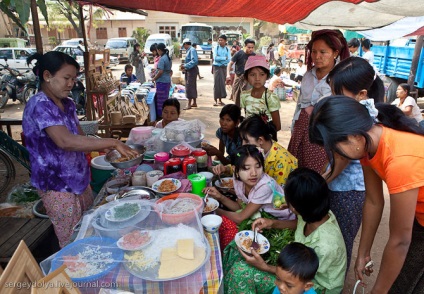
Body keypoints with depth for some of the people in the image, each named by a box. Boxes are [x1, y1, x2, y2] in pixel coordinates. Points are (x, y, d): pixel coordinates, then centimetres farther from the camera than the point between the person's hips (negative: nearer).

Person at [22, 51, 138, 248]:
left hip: (79, 180, 8)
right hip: (57, 187, -8)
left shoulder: (68, 104, 7)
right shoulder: (39, 105, -19)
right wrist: (112, 142, -32)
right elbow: (66, 141, -33)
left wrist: (106, 148, -8)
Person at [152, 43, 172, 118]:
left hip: (162, 81, -9)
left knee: (160, 98, -2)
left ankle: (161, 114, 3)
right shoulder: (169, 58, 12)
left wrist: (154, 78, -10)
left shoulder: (162, 59, -17)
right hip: (168, 81, 9)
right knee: (165, 98, 15)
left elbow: (160, 71, -21)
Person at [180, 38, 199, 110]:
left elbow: (194, 61, -24)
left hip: (192, 70, -10)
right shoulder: (189, 50, 14)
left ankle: (189, 104, -5)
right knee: (193, 87, 15)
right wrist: (184, 64, 13)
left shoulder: (192, 50, -15)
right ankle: (194, 103, 24)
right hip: (189, 71, 10)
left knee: (189, 87, -9)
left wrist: (185, 66, -22)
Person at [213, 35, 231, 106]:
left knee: (222, 83, 6)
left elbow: (229, 59, -5)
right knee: (217, 83, -8)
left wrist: (220, 58, -12)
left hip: (224, 67, 3)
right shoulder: (216, 48, -1)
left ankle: (220, 100, 14)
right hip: (217, 67, -3)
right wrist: (225, 58, -10)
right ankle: (216, 100, -6)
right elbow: (215, 58, -13)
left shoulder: (227, 49, 5)